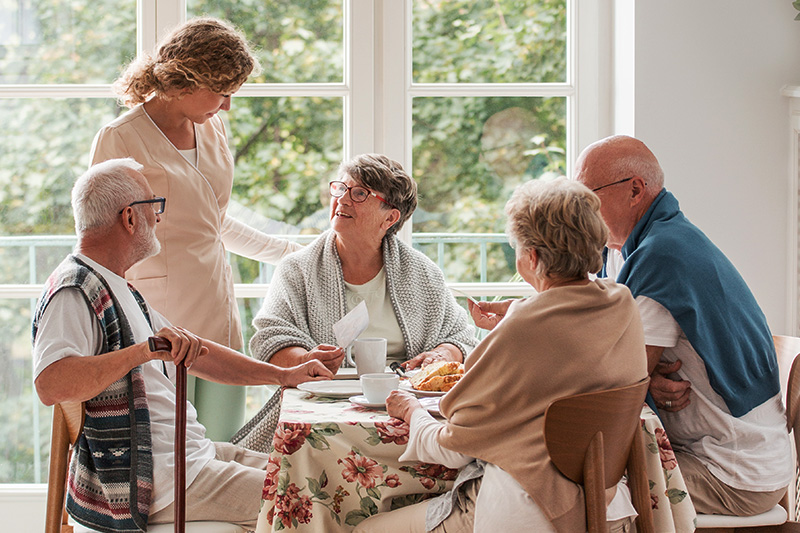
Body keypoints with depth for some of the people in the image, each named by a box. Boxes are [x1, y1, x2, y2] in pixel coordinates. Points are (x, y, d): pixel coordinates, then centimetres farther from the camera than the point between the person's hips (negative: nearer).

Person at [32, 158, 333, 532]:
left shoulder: (116, 289, 20)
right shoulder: (73, 292, -15)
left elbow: (194, 353, 25)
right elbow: (51, 385, -32)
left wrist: (284, 375, 21)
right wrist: (142, 350, -37)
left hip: (190, 454, 11)